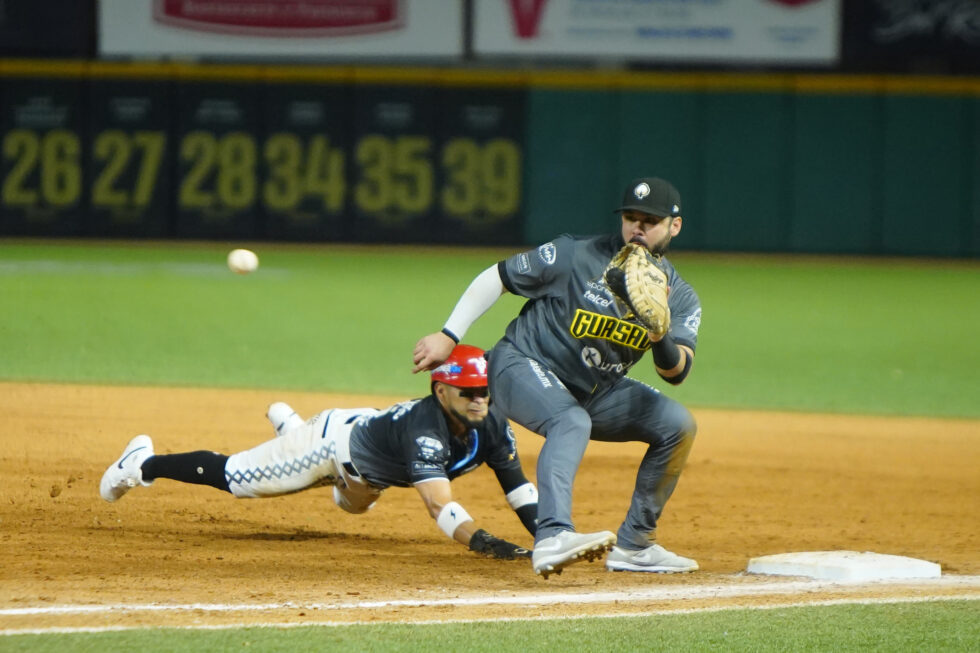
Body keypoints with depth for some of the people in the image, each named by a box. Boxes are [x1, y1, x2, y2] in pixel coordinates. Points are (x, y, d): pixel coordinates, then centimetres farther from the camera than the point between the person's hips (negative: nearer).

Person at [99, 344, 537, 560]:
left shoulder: (492, 426, -25)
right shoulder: (426, 428, -46)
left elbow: (517, 487, -25)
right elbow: (439, 505, -56)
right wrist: (481, 541, -71)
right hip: (332, 442, -7)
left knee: (354, 502, 39)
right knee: (232, 478, 4)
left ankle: (288, 425, 63)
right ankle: (143, 463, 29)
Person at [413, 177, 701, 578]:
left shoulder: (679, 297, -2)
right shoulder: (576, 256, -15)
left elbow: (676, 373, -15)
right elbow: (496, 277, -8)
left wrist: (660, 338, -37)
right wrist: (449, 336, -12)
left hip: (597, 391, 6)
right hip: (522, 366, -6)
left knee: (677, 424, -6)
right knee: (572, 421, -36)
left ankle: (633, 546, 2)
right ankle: (554, 538, -55)